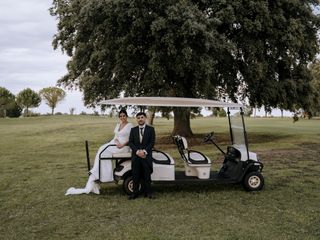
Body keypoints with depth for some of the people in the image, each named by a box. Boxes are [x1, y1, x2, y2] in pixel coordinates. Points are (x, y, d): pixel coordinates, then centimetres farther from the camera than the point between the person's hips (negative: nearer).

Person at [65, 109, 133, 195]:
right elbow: (116, 137, 15)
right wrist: (116, 141, -8)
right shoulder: (118, 125, 19)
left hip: (124, 147, -6)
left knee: (103, 152, -22)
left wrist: (123, 144, -20)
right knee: (102, 151, -19)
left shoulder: (130, 125, -2)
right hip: (115, 144, 6)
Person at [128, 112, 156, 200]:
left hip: (146, 156, -2)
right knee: (135, 175, 3)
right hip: (135, 156, 2)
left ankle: (148, 192, 11)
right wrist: (137, 151, -11)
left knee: (146, 175, 1)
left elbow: (152, 142, -2)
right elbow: (130, 143, 4)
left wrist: (144, 151, -14)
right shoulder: (133, 130, 11)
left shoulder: (150, 129, 5)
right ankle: (135, 192, 12)